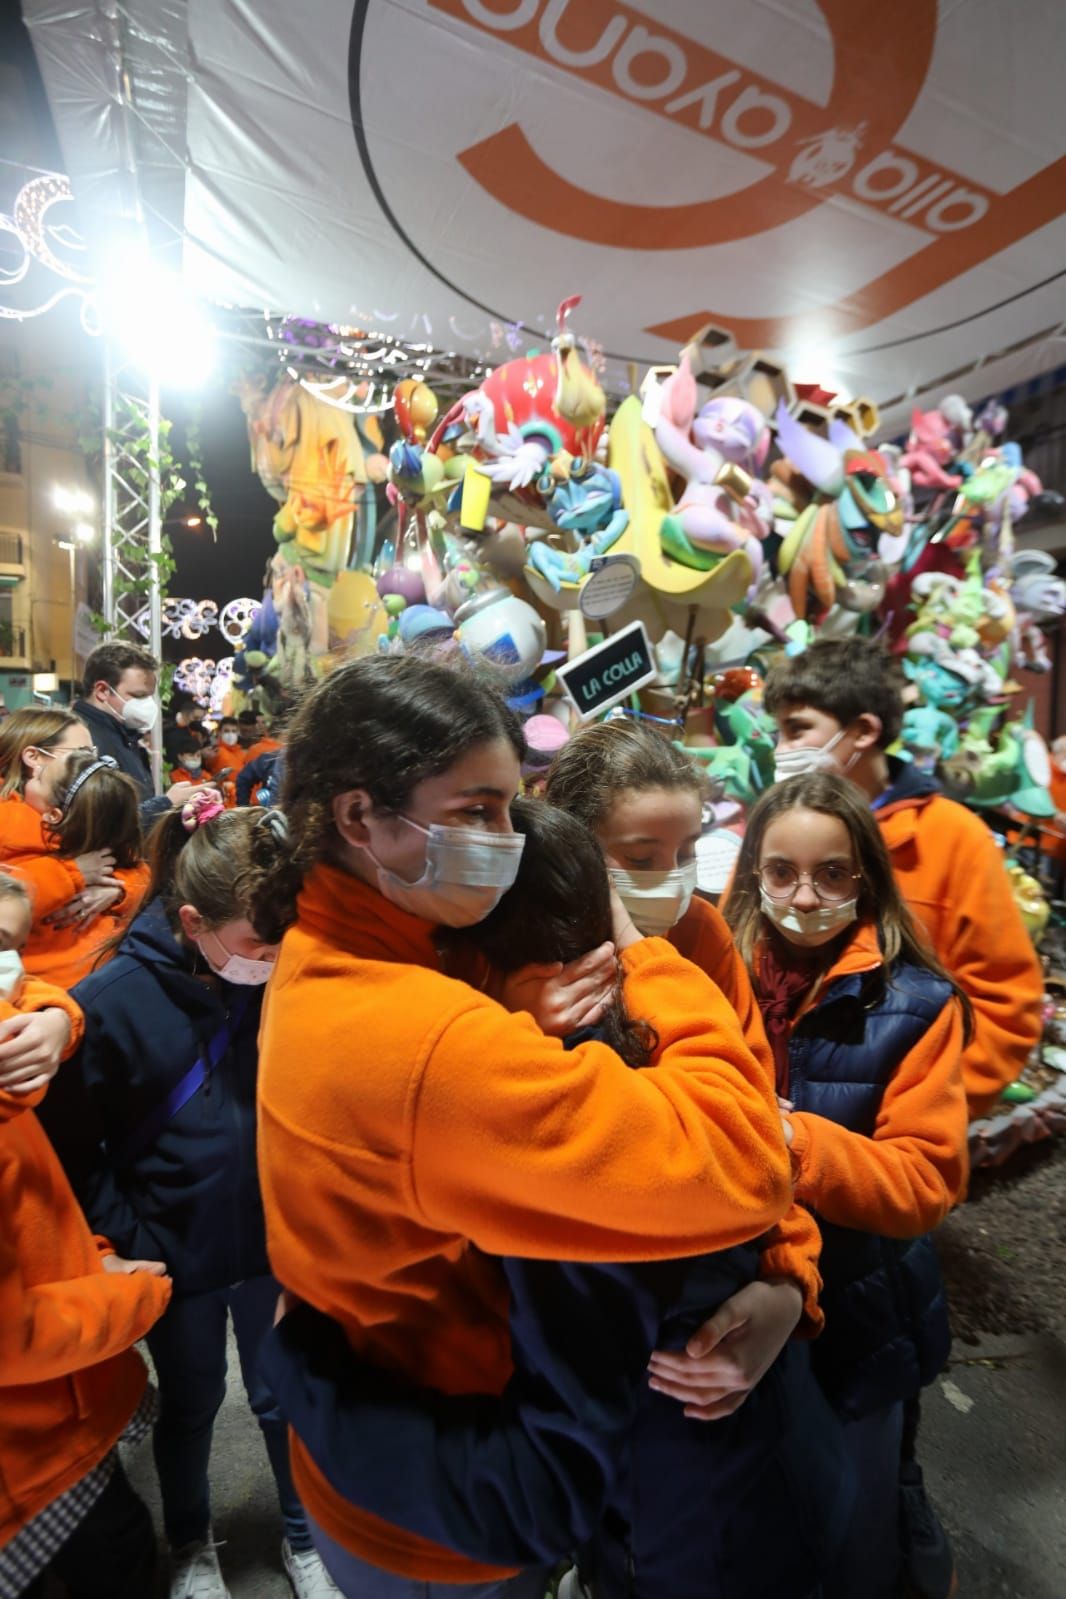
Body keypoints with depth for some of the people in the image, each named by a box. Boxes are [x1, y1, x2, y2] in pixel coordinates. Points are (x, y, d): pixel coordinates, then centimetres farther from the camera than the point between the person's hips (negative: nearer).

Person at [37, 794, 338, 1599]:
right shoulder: (114, 1000, -22)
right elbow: (73, 1149, -10)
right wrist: (129, 1244, -11)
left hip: (279, 1238, 1)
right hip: (178, 1252, -1)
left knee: (285, 1396, 20)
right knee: (191, 1404, 24)